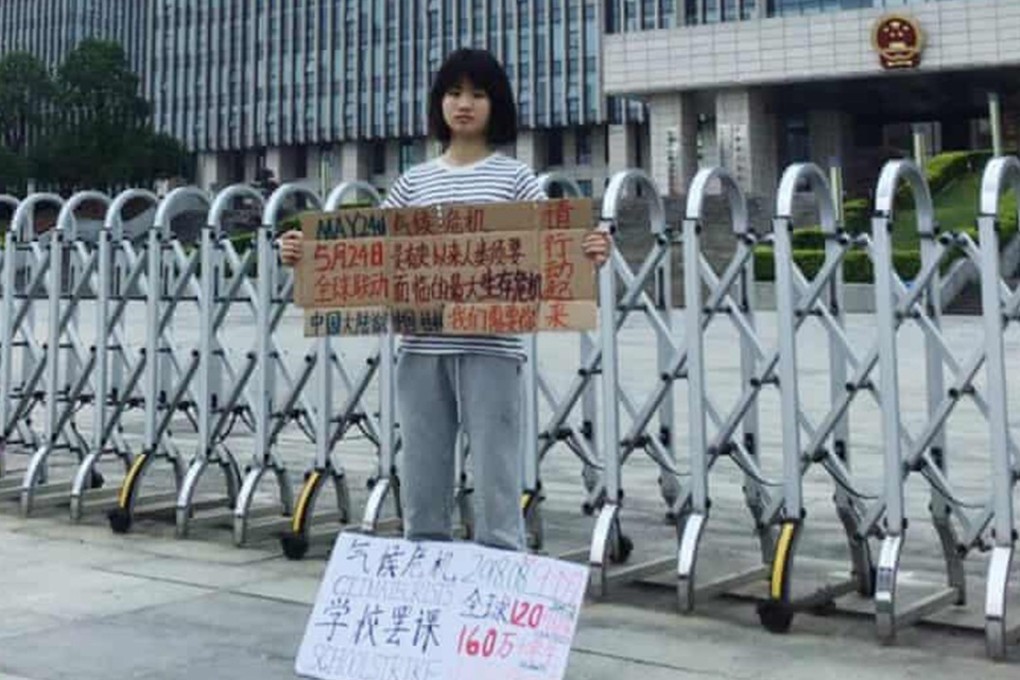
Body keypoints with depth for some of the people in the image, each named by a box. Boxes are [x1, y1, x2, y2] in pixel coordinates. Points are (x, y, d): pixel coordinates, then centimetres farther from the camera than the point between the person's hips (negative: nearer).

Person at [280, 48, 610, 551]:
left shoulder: (514, 177, 5)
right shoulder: (414, 181, 13)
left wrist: (588, 257, -25)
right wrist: (306, 253, -5)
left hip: (489, 349, -3)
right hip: (421, 349, 4)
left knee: (495, 486, -2)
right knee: (420, 489, 10)